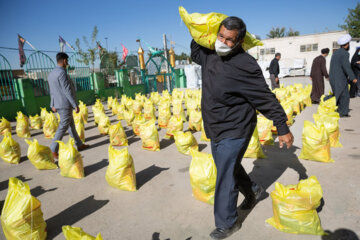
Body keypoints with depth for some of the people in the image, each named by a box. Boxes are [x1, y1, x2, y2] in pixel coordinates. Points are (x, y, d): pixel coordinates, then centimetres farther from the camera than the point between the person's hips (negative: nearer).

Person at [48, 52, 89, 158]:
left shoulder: (51, 73, 12)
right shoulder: (62, 72, -17)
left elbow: (51, 91, 17)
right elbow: (67, 91, -20)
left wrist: (53, 104, 22)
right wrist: (75, 105, -17)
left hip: (58, 104, 10)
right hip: (65, 104, -10)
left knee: (71, 125, 17)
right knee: (62, 127, -4)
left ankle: (79, 144, 28)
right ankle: (53, 151, 0)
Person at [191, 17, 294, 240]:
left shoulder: (245, 65, -22)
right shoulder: (210, 55, 1)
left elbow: (266, 99, -19)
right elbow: (195, 52, 26)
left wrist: (283, 128, -16)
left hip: (234, 131, -8)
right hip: (215, 130, 8)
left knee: (226, 176, 0)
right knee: (229, 167, 24)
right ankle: (253, 190, 50)